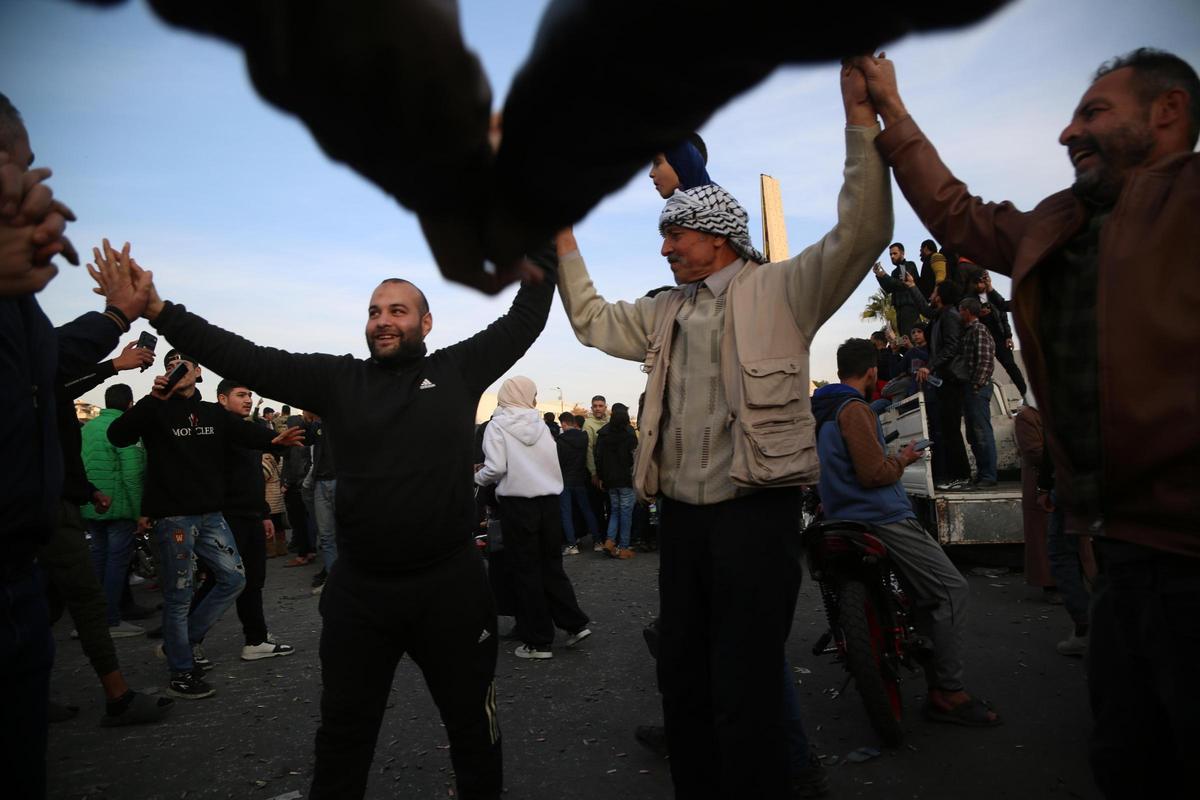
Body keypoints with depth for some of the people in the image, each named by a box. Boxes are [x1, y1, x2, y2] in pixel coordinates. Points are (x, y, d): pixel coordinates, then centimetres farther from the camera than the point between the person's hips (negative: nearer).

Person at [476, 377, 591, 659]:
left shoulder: (497, 425, -5)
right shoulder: (540, 425, 6)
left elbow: (495, 468, -13)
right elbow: (553, 463, 6)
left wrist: (477, 477, 6)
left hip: (518, 504, -4)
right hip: (549, 500, 4)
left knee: (527, 571, 5)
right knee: (551, 566, 17)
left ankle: (538, 641, 11)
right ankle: (575, 624, 17)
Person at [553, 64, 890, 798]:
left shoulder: (780, 289, -1)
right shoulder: (664, 313, 18)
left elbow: (862, 232, -12)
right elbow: (592, 321, 26)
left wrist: (861, 117, -18)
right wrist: (564, 240, 22)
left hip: (755, 511, -7)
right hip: (681, 516, 7)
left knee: (745, 694, 0)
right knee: (682, 682, 17)